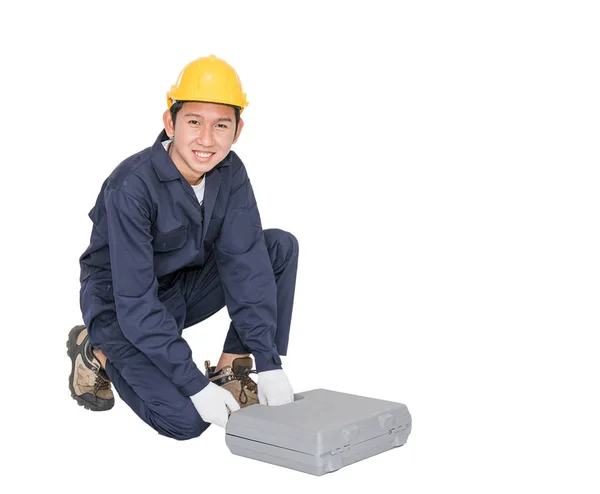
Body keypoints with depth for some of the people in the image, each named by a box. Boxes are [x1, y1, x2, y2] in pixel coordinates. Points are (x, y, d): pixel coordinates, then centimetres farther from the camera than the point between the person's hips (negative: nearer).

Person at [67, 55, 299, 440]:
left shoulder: (231, 173, -13)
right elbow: (135, 304, -30)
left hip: (184, 288, 6)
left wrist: (269, 364, -24)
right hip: (120, 308, -5)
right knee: (187, 421, -22)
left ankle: (231, 371, -5)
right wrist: (196, 386, -31)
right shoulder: (132, 185, -30)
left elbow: (246, 265, -17)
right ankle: (99, 353, 5)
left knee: (281, 246, -13)